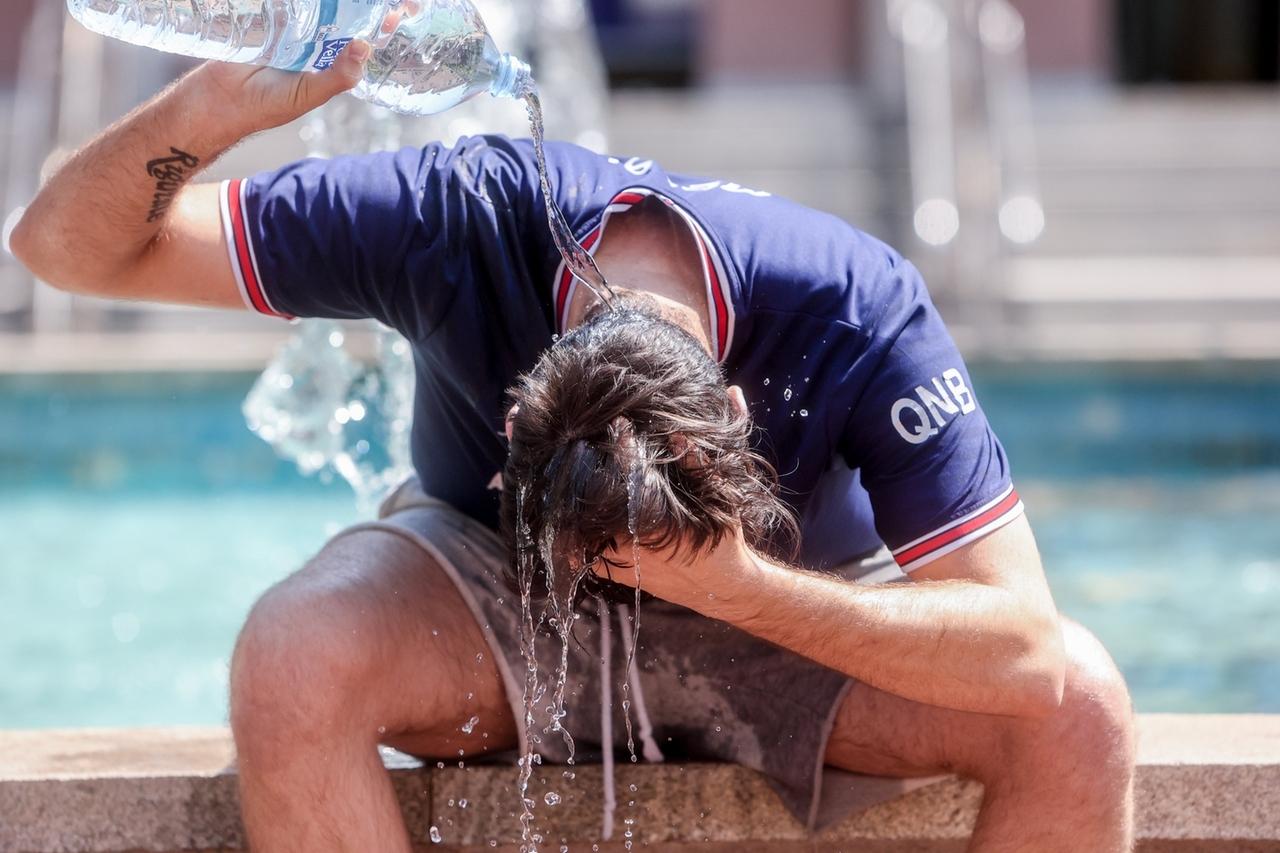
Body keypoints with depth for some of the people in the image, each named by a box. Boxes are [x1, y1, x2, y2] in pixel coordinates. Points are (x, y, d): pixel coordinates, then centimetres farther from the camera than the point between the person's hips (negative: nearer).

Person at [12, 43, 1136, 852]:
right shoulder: (457, 219, -31)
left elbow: (1026, 649, -34)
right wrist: (217, 103, -47)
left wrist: (741, 589, -46)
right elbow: (67, 245, -25)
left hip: (795, 614, 0)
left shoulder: (862, 317, -32)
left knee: (1079, 706, -29)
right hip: (490, 587, 0)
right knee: (290, 658, -36)